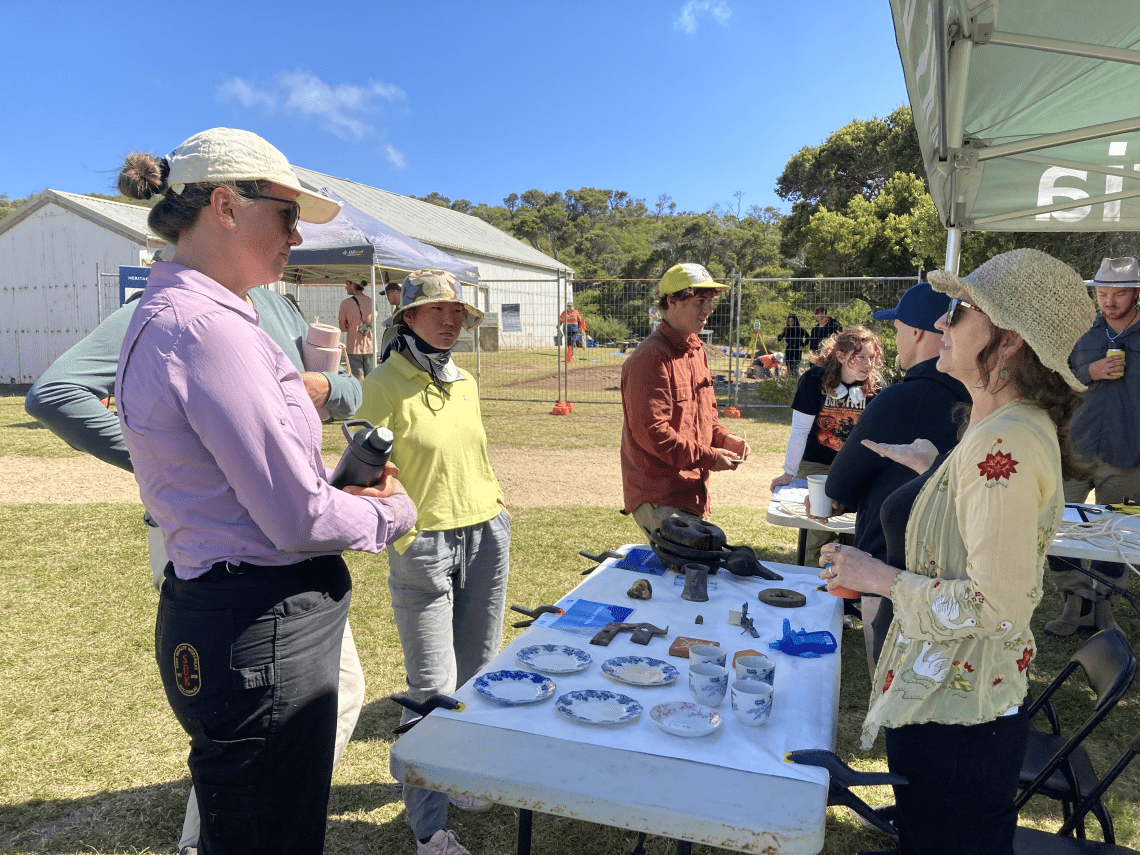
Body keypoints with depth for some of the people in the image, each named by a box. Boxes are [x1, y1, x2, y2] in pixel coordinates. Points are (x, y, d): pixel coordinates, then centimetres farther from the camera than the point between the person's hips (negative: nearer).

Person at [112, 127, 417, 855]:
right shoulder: (207, 325, -22)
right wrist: (394, 512, -3)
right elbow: (299, 519, -22)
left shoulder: (167, 314, 11)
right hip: (261, 634, -10)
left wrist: (344, 489, 5)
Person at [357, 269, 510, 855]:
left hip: (485, 538, 6)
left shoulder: (465, 384, 11)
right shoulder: (385, 384, -9)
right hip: (424, 545, -6)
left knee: (476, 672, 15)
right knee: (434, 687, -1)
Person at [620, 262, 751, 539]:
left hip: (692, 492, 9)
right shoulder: (651, 357, -17)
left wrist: (724, 438, 3)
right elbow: (651, 431, -22)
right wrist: (708, 457, -18)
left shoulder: (696, 350, 15)